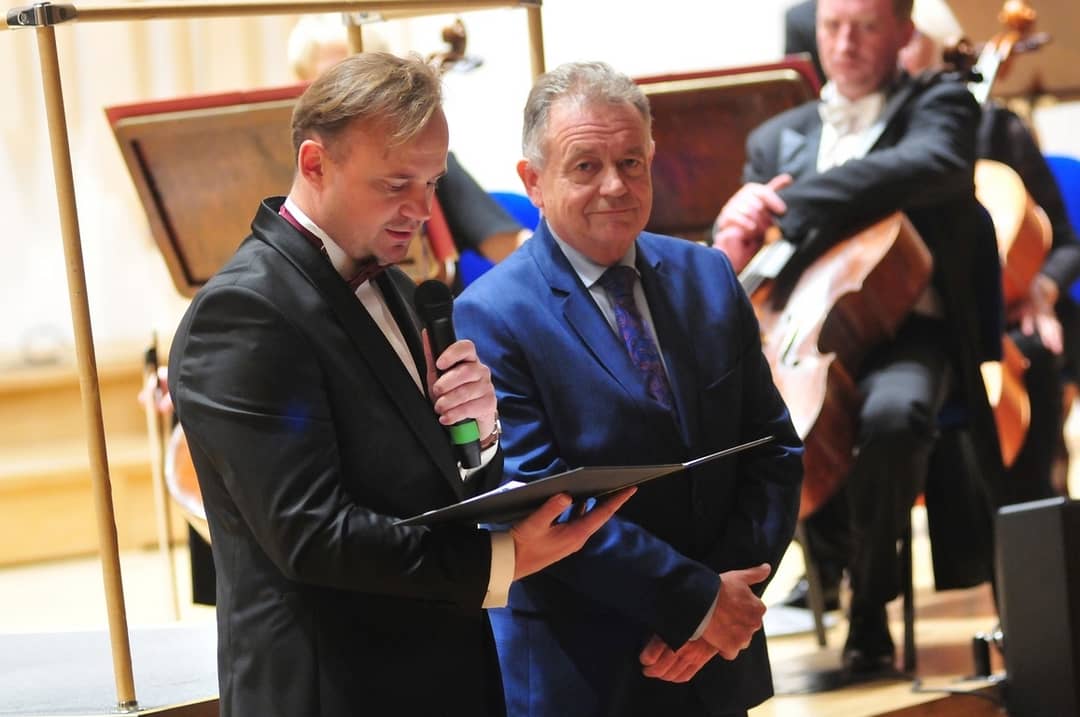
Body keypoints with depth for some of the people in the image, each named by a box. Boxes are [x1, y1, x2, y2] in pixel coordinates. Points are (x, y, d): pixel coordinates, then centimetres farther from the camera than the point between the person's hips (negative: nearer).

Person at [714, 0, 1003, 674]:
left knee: (893, 415, -38)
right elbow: (731, 242, 15)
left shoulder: (938, 103, 7)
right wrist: (736, 232, -14)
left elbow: (933, 164, -18)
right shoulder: (778, 138, 22)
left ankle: (870, 602, -16)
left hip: (902, 331, -4)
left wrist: (787, 205, -28)